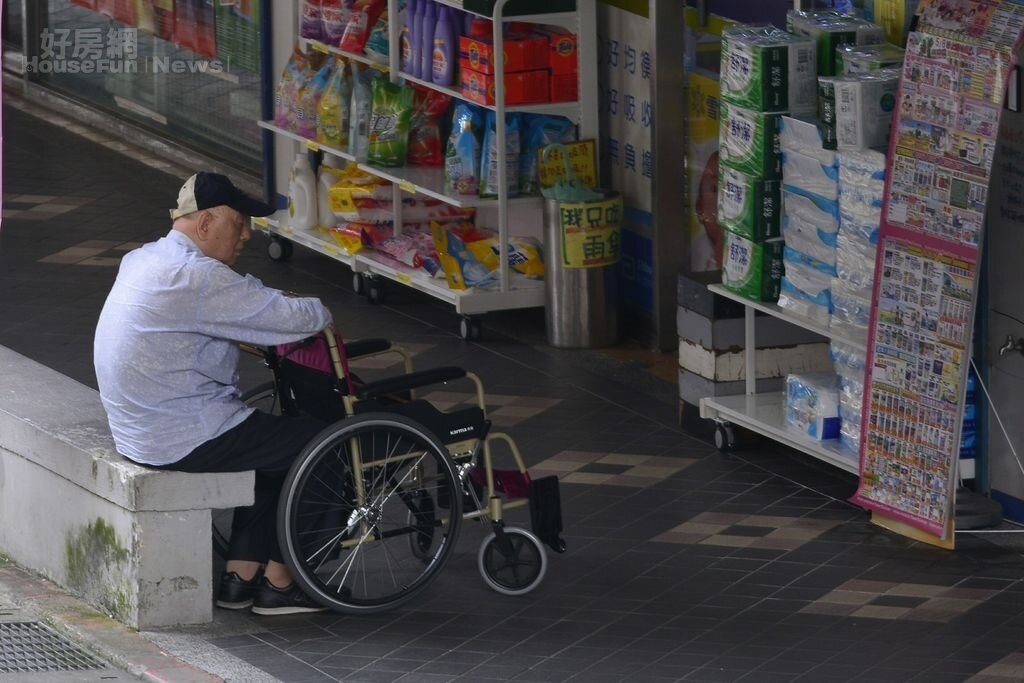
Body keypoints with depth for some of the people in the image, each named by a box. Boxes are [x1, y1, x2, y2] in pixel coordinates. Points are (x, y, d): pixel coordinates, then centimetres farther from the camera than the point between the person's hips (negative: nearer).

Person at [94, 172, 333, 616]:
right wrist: (319, 313, 1)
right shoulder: (196, 277, -22)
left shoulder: (142, 260, 10)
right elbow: (294, 317, -22)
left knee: (277, 445, 22)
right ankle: (277, 583, 10)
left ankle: (240, 576, 19)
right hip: (184, 441, -10)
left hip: (138, 430, 10)